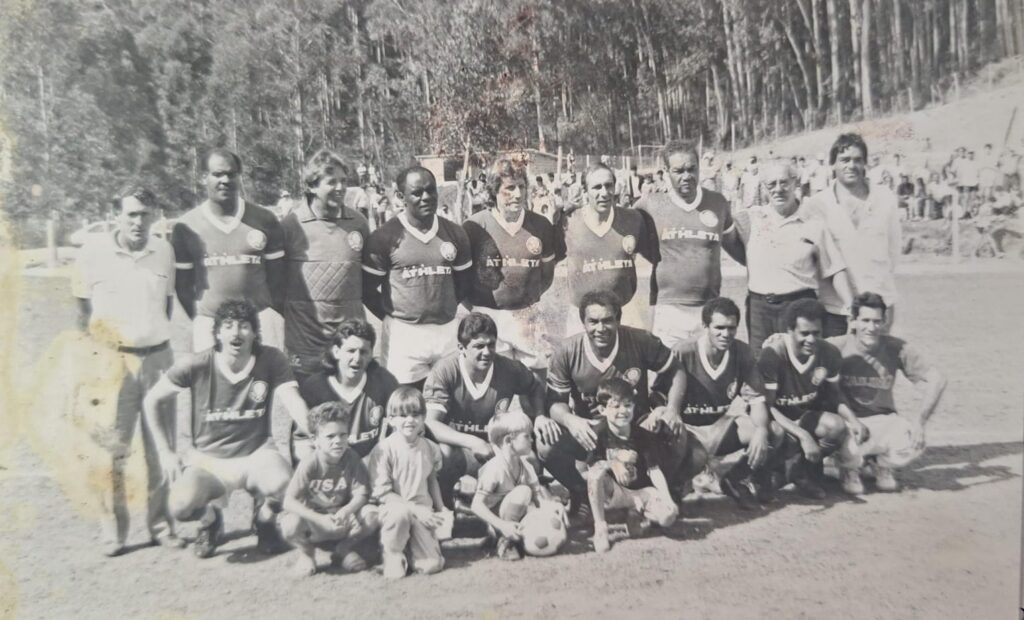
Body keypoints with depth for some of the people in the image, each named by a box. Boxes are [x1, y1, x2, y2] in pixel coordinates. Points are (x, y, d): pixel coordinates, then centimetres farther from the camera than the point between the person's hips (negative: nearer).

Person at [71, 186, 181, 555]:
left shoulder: (164, 250, 5)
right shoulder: (94, 251, -3)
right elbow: (83, 310, 3)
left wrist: (156, 337, 8)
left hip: (158, 358, 3)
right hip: (112, 360, -3)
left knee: (161, 448, 7)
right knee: (113, 449, -1)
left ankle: (161, 524, 17)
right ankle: (113, 529, 11)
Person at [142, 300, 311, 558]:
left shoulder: (271, 360, -9)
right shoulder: (198, 366, -11)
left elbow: (294, 403, -18)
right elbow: (151, 400, 0)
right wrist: (165, 453, -4)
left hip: (256, 454, 0)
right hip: (208, 459, 0)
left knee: (286, 485, -32)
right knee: (181, 506, -28)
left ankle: (264, 518, 8)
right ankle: (210, 519, 13)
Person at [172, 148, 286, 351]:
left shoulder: (264, 220, 3)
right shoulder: (186, 227, 4)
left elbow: (277, 275, 8)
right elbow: (182, 283, 10)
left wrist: (273, 318, 3)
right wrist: (198, 322, 5)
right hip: (208, 324, 0)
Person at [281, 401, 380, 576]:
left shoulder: (351, 459, -11)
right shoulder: (309, 465, -18)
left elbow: (361, 494, -15)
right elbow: (289, 502, -24)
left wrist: (345, 511, -36)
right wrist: (321, 519, -35)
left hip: (342, 518, 2)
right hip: (312, 519, -2)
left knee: (372, 514, -25)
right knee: (291, 525, -34)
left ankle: (344, 549, 6)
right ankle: (306, 552, 5)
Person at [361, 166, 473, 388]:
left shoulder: (455, 233, 5)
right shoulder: (384, 236, -7)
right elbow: (367, 289, -2)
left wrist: (444, 308, 7)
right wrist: (390, 318, -1)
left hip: (447, 330, 4)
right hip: (405, 333, -3)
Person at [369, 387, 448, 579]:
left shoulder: (431, 449, 1)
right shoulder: (383, 450, -13)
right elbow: (381, 492, -15)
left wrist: (440, 509, 9)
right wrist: (416, 510, -20)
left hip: (423, 512, 3)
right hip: (392, 509, -3)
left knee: (431, 565, -14)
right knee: (401, 512, -39)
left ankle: (410, 548, 20)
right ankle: (393, 552, -9)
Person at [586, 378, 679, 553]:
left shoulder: (644, 436, -2)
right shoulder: (599, 435, -8)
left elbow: (654, 470, -6)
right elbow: (591, 467, -11)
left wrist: (667, 498, -18)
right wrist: (612, 463, -28)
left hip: (641, 491, 2)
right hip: (612, 492, -1)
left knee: (668, 515, -26)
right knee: (596, 473, -35)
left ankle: (637, 514, 8)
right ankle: (600, 527, -20)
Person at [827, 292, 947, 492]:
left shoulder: (897, 348, -7)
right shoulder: (837, 347, -13)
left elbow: (936, 379, -5)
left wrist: (920, 418, -17)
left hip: (883, 419, 2)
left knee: (914, 440, -29)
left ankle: (884, 467, 9)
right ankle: (850, 467, 5)